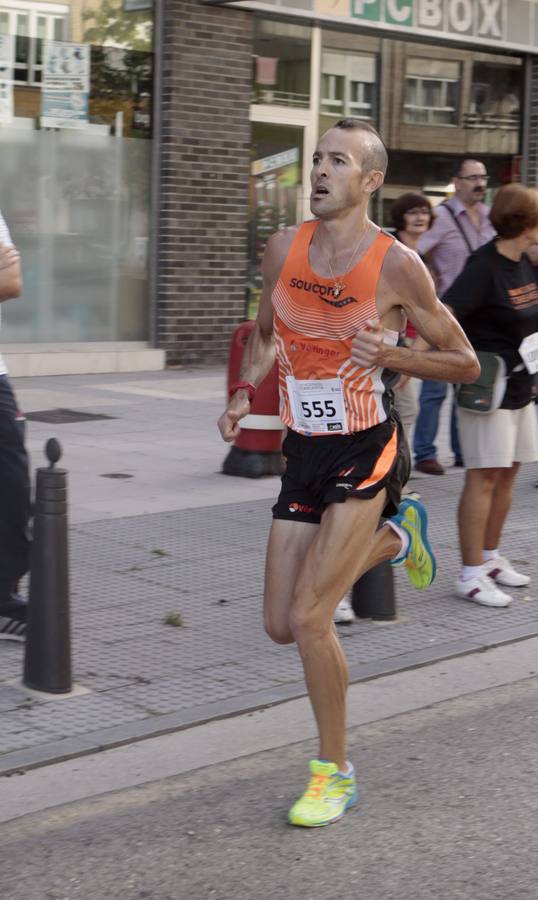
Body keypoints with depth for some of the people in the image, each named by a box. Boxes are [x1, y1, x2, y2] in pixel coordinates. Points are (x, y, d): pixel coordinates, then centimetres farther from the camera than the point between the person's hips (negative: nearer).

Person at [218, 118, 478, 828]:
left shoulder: (397, 265, -12)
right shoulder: (284, 249, 2)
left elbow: (465, 364, -4)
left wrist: (389, 356, -20)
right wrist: (244, 391, 1)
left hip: (367, 454, -6)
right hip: (303, 452, 6)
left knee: (308, 617, -15)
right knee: (282, 627, 9)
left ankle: (335, 772, 6)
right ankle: (395, 538, 34)